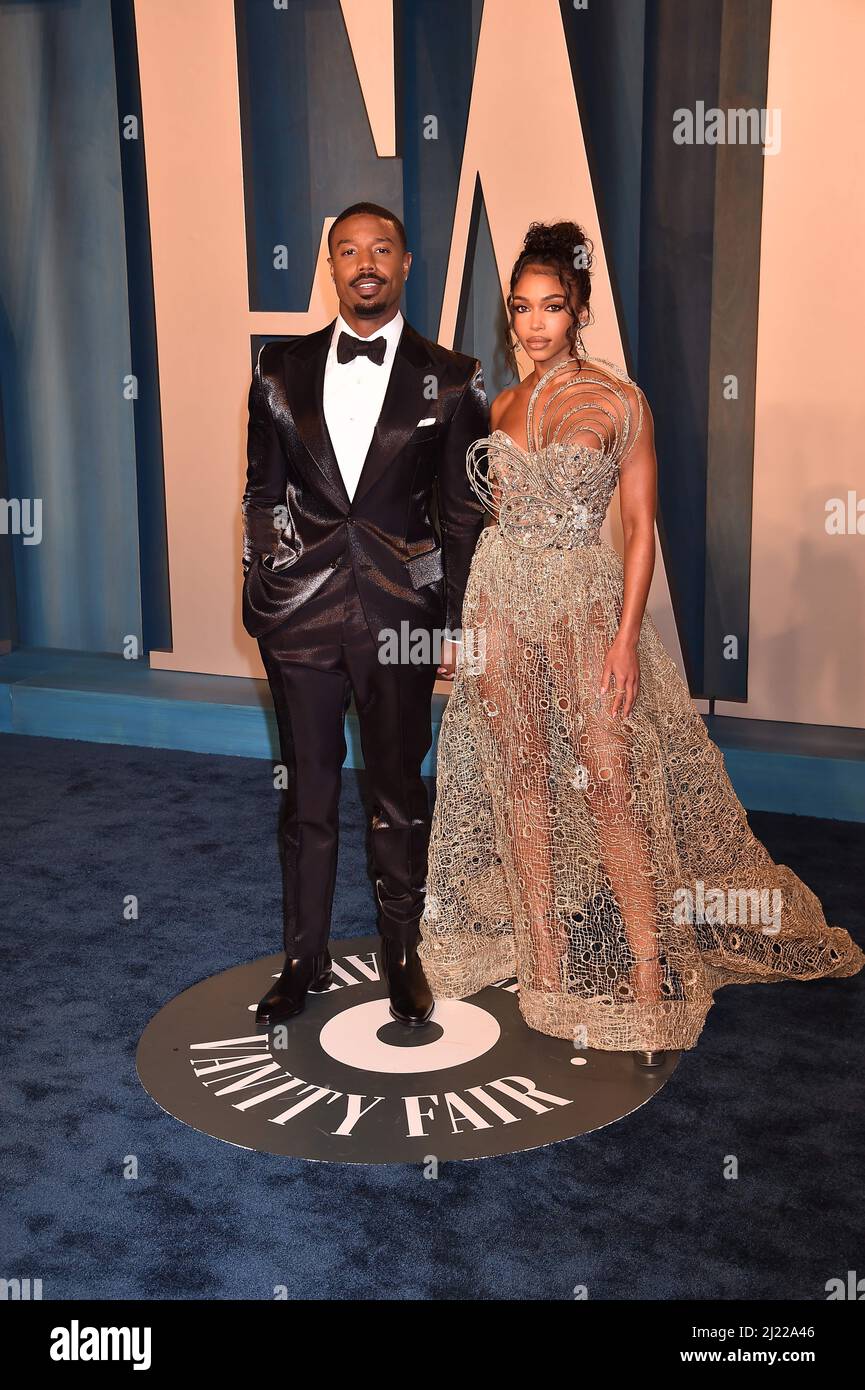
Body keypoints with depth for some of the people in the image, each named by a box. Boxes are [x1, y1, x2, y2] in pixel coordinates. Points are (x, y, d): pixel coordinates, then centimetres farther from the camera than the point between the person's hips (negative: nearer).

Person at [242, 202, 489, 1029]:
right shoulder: (282, 369, 6)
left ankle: (402, 956, 28)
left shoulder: (449, 381, 0)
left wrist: (454, 622, -1)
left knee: (399, 792, 10)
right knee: (307, 789, 11)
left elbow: (463, 512, 2)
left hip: (400, 611, -1)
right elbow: (262, 492, 9)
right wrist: (259, 598, 4)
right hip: (300, 611, 2)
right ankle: (305, 958, 27)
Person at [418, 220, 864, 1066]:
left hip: (584, 598, -4)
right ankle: (547, 966, 16)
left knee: (610, 782, -9)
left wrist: (626, 634, -14)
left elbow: (640, 526, -5)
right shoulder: (503, 406, 11)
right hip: (500, 600, 5)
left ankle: (650, 977, 0)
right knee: (523, 780, 6)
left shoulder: (619, 401, -2)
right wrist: (473, 619, 11)